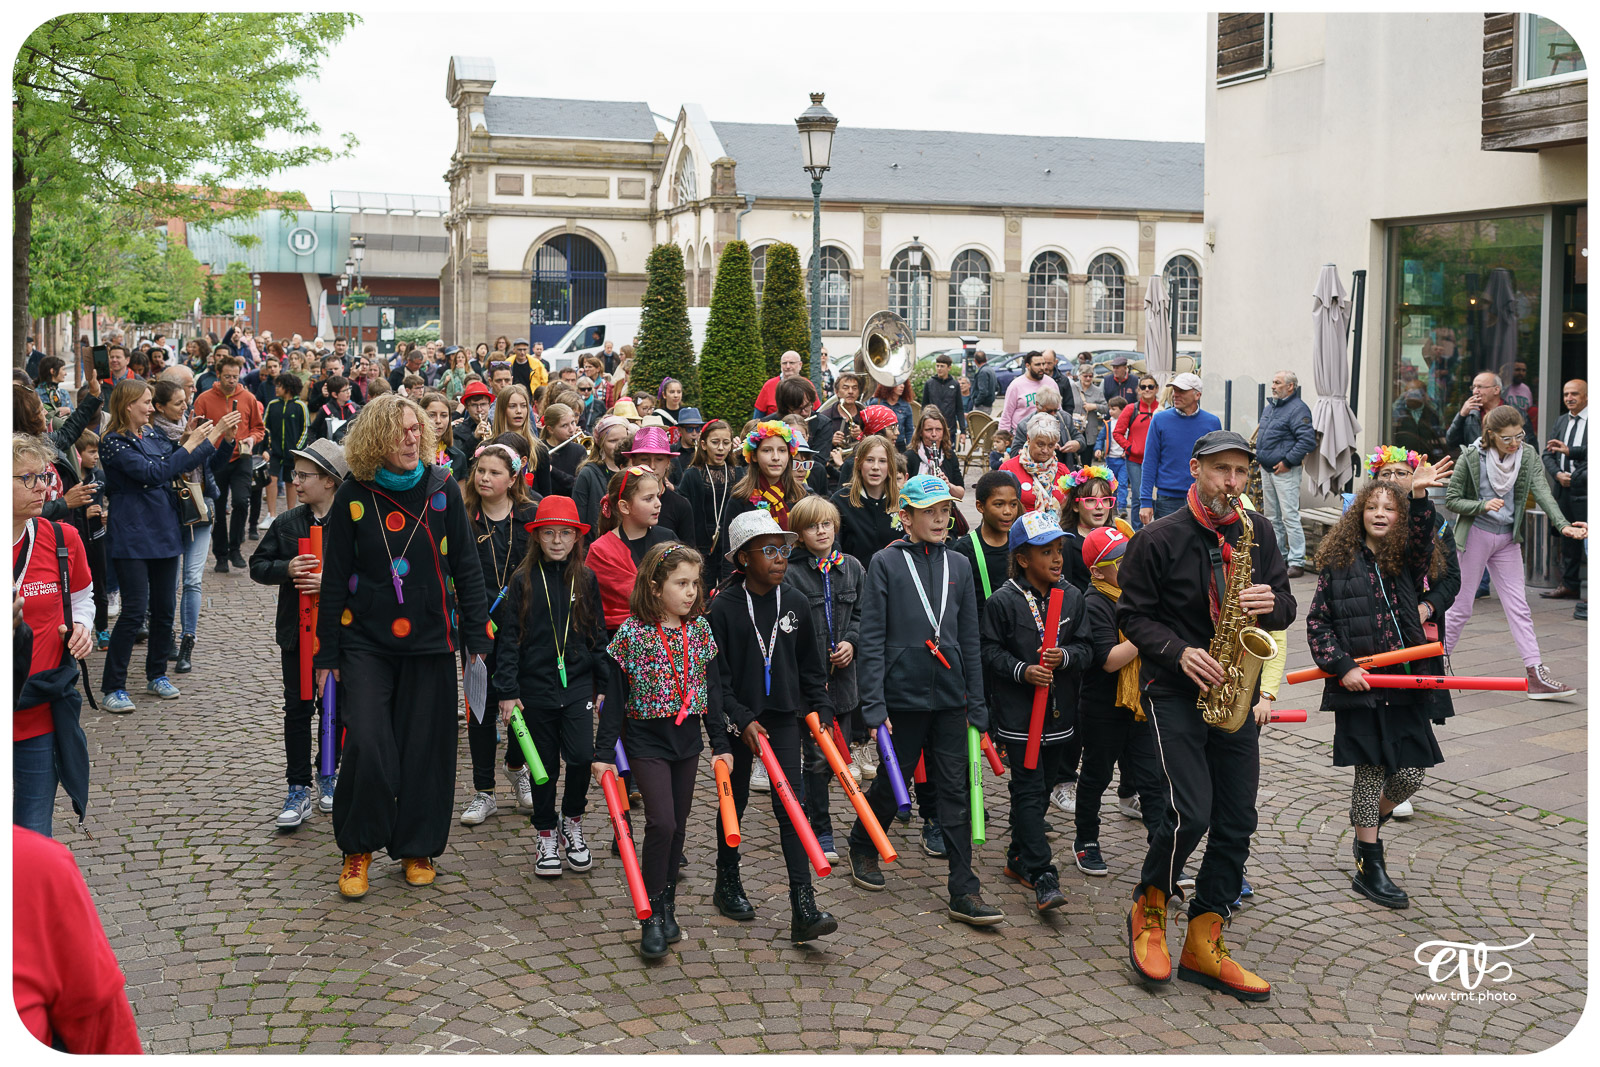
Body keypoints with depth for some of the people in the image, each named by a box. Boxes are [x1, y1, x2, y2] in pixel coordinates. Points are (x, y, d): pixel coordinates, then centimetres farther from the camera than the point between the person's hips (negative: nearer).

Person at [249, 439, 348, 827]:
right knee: (298, 709, 4)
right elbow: (258, 566, 5)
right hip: (296, 631, 2)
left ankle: (327, 774, 30)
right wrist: (286, 569, -13)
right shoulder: (287, 523, 2)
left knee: (334, 706, 11)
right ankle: (299, 789, 9)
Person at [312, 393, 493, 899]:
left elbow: (465, 567, 5)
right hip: (366, 641, -1)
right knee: (366, 745, -11)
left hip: (430, 639, 1)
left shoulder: (442, 488, -1)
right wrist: (327, 653, 3)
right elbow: (335, 578, 2)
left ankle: (418, 847, 25)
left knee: (425, 748, 6)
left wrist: (478, 637, 2)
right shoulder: (354, 496, -4)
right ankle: (358, 848, 11)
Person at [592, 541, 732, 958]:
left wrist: (721, 744, 7)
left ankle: (667, 905, 25)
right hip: (646, 741, -5)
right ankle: (651, 913, 0)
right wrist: (604, 752, -9)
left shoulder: (700, 629, 2)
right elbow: (615, 696, -8)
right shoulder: (631, 633, -11)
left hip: (687, 740, 5)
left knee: (677, 826, 10)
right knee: (661, 822, -13)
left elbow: (711, 689, 8)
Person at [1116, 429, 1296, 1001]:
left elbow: (1286, 606, 12)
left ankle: (1203, 947, 15)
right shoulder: (1159, 539, -7)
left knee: (1236, 822, 4)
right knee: (1189, 814, -16)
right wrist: (1180, 652, -19)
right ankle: (1148, 910, 11)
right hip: (1175, 691, -5)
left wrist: (1271, 604, -11)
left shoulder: (1257, 532, 7)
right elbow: (1133, 614, -4)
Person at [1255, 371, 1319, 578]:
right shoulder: (1270, 407, 15)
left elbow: (1308, 440, -22)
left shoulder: (1298, 409, -13)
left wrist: (1288, 461, -19)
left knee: (1290, 516, -11)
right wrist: (1259, 456, 16)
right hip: (1266, 470, 9)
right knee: (1272, 517, 15)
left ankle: (1297, 562, -9)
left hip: (1285, 471, -9)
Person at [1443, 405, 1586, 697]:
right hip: (1475, 536, -4)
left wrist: (1563, 525, -30)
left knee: (1519, 608, 0)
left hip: (1508, 539, 4)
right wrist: (1483, 505, -25)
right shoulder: (1471, 457, -13)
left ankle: (1537, 676, -3)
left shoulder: (1528, 456, -3)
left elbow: (1542, 492, -15)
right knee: (1461, 607, 3)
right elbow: (1451, 500, -8)